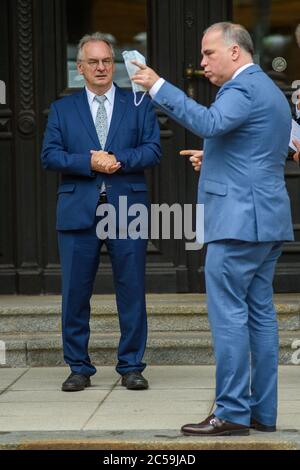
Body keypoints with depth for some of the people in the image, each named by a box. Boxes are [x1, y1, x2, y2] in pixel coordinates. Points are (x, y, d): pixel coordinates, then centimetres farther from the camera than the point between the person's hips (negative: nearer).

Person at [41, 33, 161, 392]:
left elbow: (152, 150, 2)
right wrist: (89, 163, -12)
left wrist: (118, 159, -14)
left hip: (127, 210, 0)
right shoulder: (62, 109, 12)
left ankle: (131, 366, 10)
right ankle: (79, 368, 11)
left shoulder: (139, 104, 11)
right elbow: (50, 155, 2)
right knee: (75, 293, 2)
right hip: (78, 211, 1)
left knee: (132, 291, 1)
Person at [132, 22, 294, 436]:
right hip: (268, 220, 10)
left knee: (228, 315, -8)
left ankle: (232, 412, -8)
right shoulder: (272, 91, 21)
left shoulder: (244, 87, -11)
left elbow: (209, 122, -30)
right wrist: (214, 160, 24)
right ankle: (262, 412, 12)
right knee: (260, 315, 9)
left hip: (238, 220, -10)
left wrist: (158, 87, -28)